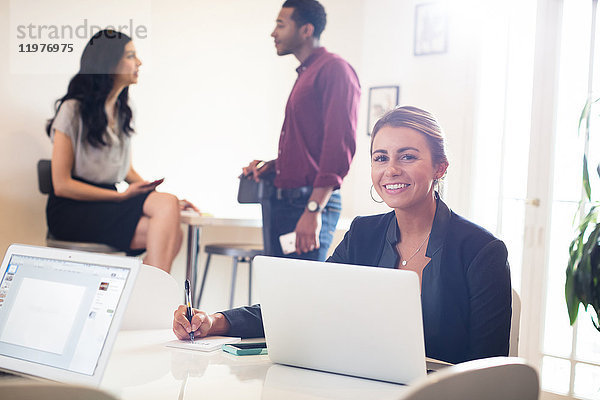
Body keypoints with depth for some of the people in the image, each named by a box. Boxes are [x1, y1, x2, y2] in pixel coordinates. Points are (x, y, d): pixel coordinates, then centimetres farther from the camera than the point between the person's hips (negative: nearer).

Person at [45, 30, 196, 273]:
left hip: (107, 204, 7)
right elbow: (62, 184, -9)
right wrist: (122, 196, -14)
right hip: (71, 211, -6)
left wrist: (152, 192, 3)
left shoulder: (122, 113, 17)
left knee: (172, 234, -25)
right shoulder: (73, 110, -5)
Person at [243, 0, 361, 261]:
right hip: (279, 203, 10)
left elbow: (340, 145, -19)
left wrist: (314, 209, -25)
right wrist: (273, 166, 11)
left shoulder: (334, 69, -8)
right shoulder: (304, 75, 22)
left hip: (310, 201, -10)